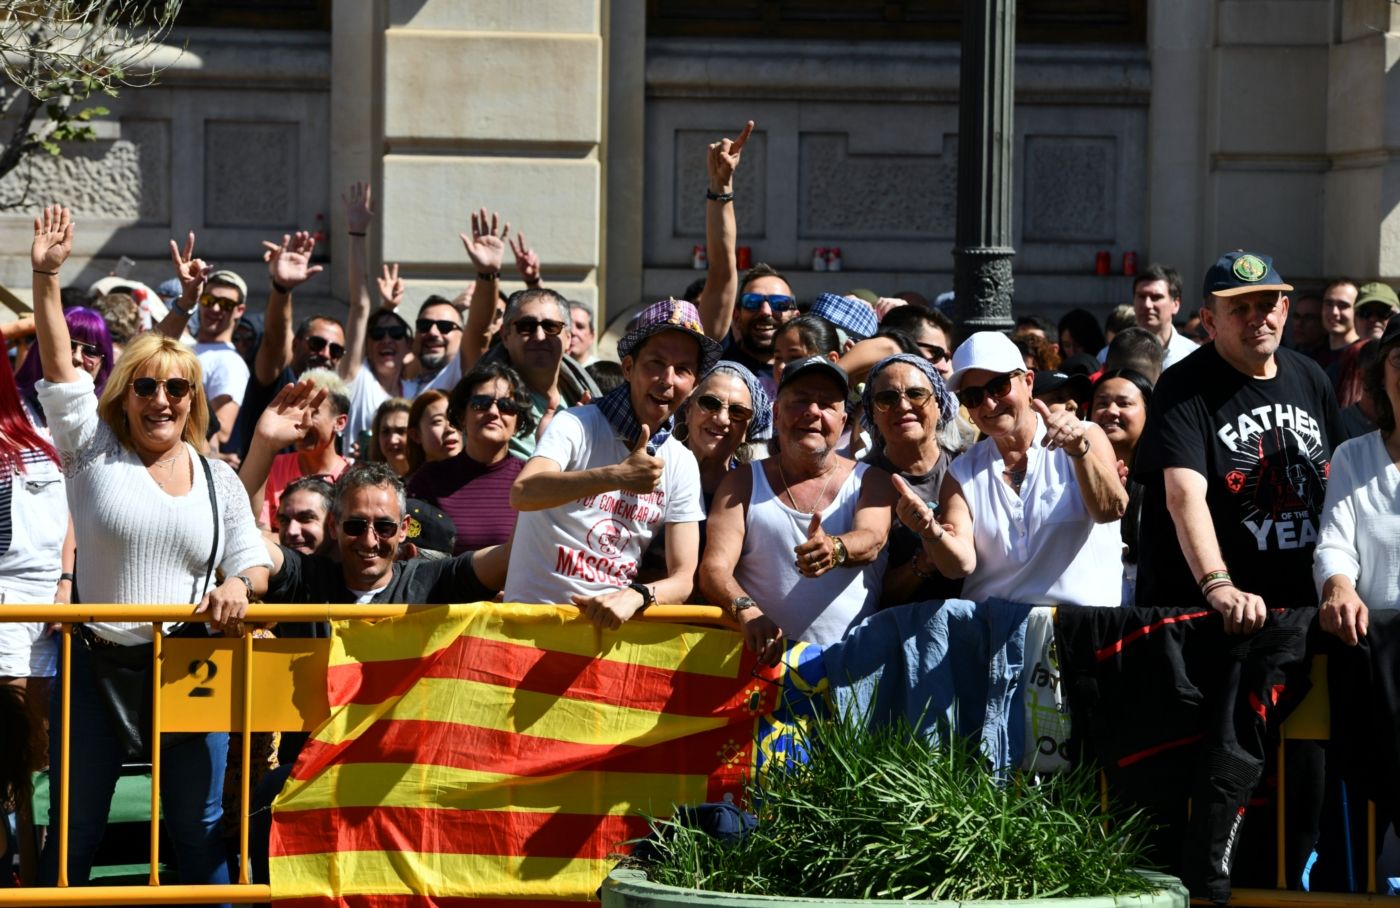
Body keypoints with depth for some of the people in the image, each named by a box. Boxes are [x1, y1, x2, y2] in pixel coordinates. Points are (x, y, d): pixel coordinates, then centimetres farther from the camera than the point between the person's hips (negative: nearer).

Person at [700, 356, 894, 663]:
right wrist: (747, 612, -23)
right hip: (767, 657, 0)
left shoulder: (870, 481, 14)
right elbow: (715, 568, 1)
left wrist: (836, 550, -34)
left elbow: (871, 541, -8)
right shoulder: (742, 483, 13)